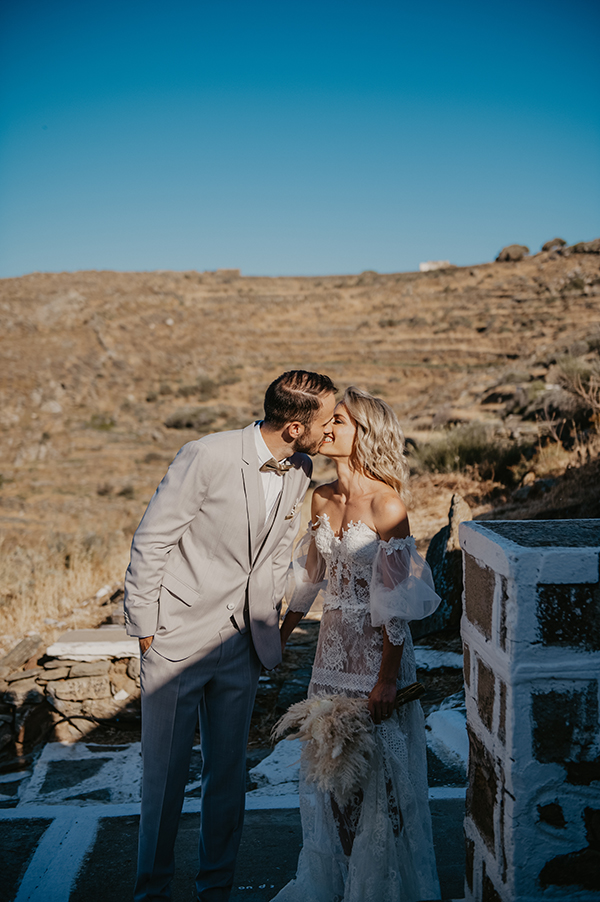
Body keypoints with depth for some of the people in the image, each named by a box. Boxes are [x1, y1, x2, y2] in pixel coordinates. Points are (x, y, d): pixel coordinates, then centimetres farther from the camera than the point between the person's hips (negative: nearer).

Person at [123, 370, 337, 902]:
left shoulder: (301, 470, 0)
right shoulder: (207, 457, -19)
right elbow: (151, 543, -12)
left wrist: (268, 626, 14)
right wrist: (145, 629, -9)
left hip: (243, 645, 5)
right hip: (178, 639, -5)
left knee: (228, 773, 14)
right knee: (165, 773, 7)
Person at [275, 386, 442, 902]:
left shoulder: (384, 502, -16)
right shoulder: (322, 499, 4)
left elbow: (396, 598, -17)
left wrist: (387, 679, -17)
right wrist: (280, 638, 20)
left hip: (379, 651, -6)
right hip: (333, 648, 7)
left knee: (378, 774, 6)